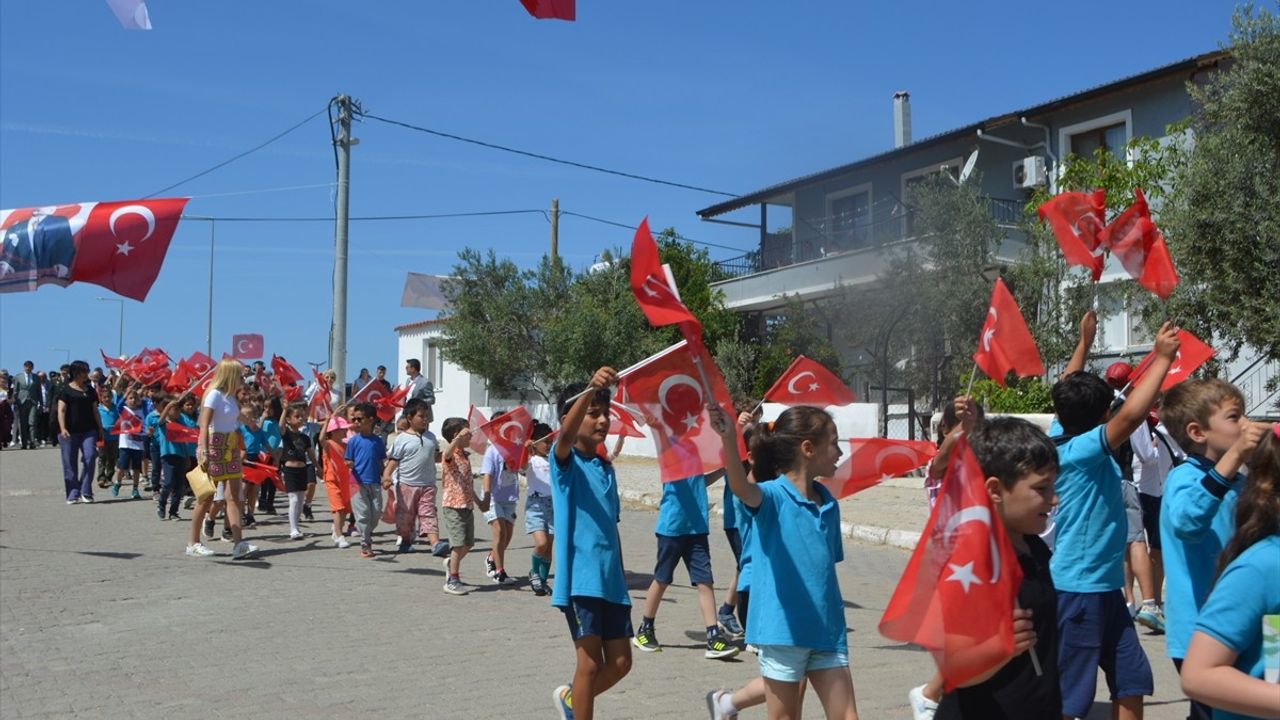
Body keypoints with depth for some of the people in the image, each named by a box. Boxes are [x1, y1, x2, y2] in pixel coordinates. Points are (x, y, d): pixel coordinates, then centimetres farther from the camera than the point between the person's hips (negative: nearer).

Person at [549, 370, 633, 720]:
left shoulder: (606, 467, 15)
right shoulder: (565, 460, -6)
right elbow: (566, 435, -30)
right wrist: (590, 388, -46)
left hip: (611, 580, 7)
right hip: (580, 577, -7)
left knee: (620, 662, 10)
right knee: (590, 663, -4)